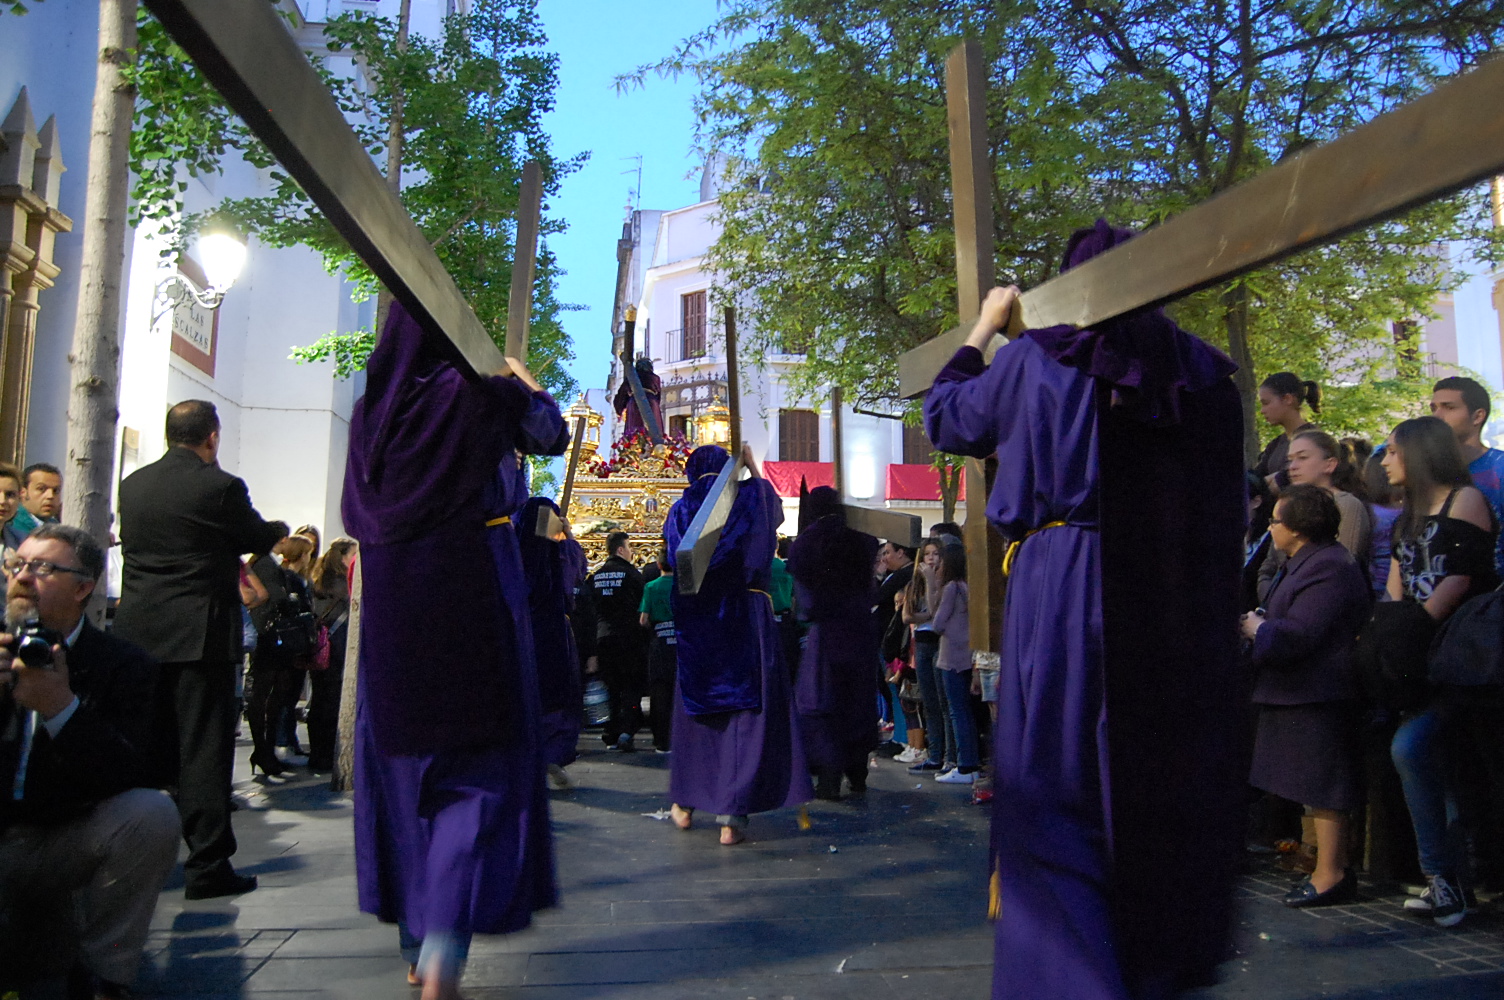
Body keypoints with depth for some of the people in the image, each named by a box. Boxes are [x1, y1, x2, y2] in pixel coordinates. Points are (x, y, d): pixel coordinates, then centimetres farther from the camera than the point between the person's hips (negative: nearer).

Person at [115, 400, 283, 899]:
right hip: (199, 633, -6)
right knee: (204, 746, -1)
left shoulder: (132, 484, 6)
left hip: (137, 630, 6)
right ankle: (207, 865, 2)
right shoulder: (221, 486, -13)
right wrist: (282, 529, 22)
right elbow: (259, 539, 0)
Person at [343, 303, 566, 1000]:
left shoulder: (370, 407, 5)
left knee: (402, 760, 15)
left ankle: (415, 941, 25)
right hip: (472, 586, -4)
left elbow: (355, 513, 14)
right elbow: (551, 435, 11)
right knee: (481, 766, 2)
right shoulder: (479, 391, -7)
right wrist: (526, 380, 28)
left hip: (389, 597, 5)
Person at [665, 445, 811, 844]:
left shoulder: (680, 510, 4)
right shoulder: (746, 498, 0)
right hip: (746, 616, -3)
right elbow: (774, 507, 22)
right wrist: (752, 466, 30)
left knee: (697, 707, 16)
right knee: (747, 711, -1)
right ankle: (732, 815, -5)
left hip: (694, 624, 3)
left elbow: (676, 564, 12)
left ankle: (685, 804, 26)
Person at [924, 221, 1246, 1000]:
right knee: (1174, 784, 15)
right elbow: (1227, 512, 14)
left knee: (1057, 787, 4)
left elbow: (946, 418, 15)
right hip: (1185, 607, 4)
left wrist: (983, 327, 25)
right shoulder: (1204, 371, 9)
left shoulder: (1035, 358, 0)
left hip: (1062, 589, -4)